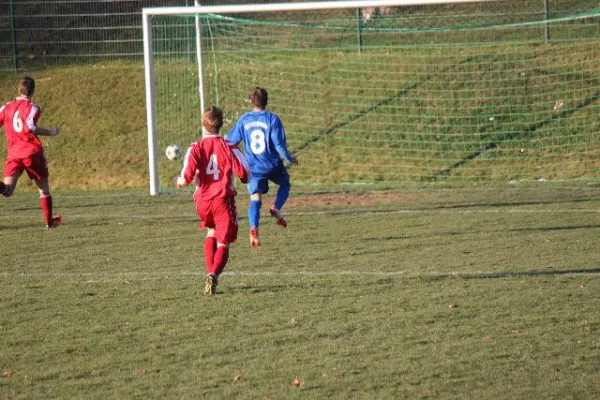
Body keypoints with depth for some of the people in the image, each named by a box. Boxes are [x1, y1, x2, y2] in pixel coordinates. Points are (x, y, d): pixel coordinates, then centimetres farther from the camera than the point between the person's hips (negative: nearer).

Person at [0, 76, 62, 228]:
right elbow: (29, 126, -19)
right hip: (32, 152, -3)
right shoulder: (32, 108, -3)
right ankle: (49, 220, 20)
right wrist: (50, 132, -10)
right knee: (44, 188, 14)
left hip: (13, 154, 3)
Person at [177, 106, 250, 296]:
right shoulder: (229, 148, -3)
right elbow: (244, 173, -8)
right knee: (223, 243, 0)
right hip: (223, 199, -2)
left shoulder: (195, 148, -2)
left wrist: (180, 181, 12)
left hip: (202, 200, 2)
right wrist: (244, 177, 16)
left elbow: (187, 177, -10)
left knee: (211, 232, 29)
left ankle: (210, 272, 18)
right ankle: (214, 274, -27)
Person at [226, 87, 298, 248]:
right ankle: (276, 208, -3)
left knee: (255, 199, 2)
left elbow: (231, 141, 4)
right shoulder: (272, 119, -9)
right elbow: (279, 144, -13)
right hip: (273, 165, -2)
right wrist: (289, 159, 1)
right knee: (285, 184, 25)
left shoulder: (244, 120, 0)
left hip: (254, 167, 2)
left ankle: (254, 228, -22)